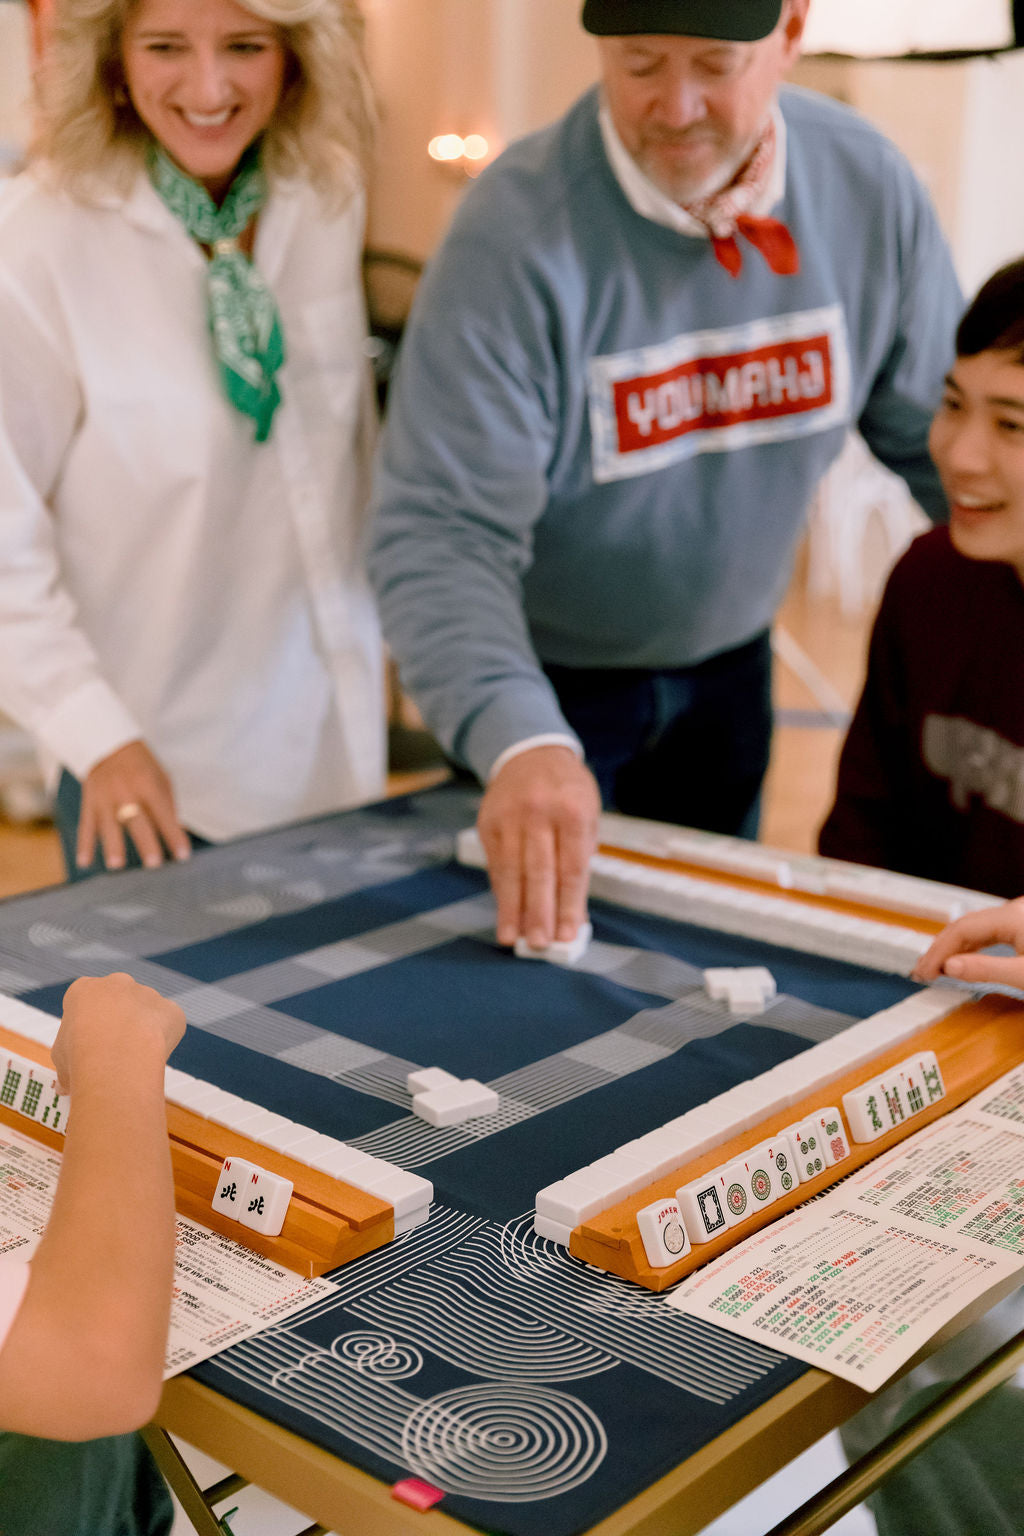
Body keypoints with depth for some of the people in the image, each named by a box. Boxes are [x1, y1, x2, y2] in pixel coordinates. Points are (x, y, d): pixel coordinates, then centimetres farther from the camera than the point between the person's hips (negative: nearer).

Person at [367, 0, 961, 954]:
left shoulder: (868, 187, -12)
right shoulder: (518, 232, -28)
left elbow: (947, 435, 1)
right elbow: (439, 531, -33)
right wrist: (519, 742, -50)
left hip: (727, 668, 5)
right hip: (549, 679, -4)